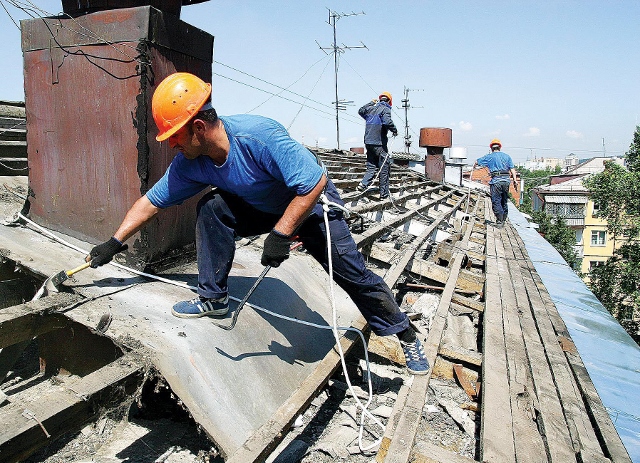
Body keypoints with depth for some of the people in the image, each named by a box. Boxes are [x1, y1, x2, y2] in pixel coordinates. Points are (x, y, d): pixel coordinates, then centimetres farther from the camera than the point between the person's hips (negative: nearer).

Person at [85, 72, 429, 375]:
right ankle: (213, 299, -4)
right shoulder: (189, 163, -15)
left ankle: (406, 336, 16)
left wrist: (281, 233, -34)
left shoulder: (259, 135, -36)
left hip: (310, 204, -5)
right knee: (211, 207, -19)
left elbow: (315, 182, -35)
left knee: (352, 273, -6)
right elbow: (151, 201, -4)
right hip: (261, 208, 5)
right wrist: (114, 243, -2)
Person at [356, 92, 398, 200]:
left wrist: (371, 103, 41)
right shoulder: (385, 108, -6)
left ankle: (363, 184, -7)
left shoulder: (371, 107, 13)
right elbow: (387, 121, -24)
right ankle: (384, 194, 5)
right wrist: (394, 130, -8)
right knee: (384, 168, 2)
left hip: (368, 142, 7)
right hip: (379, 143, -7)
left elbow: (360, 111, 33)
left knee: (372, 167, 14)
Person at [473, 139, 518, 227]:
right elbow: (512, 169, 5)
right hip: (506, 180, 4)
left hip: (496, 181, -4)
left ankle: (499, 221, -7)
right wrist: (515, 180, 1)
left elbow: (477, 162, 20)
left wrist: (474, 166, 42)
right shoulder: (507, 156, 14)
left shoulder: (489, 156, 6)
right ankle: (503, 220, 20)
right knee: (504, 201, 14)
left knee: (496, 201, -3)